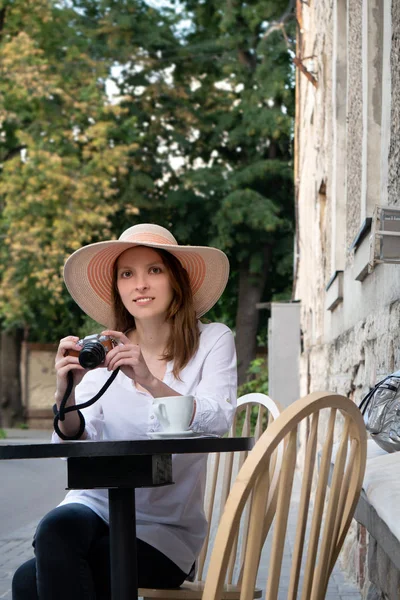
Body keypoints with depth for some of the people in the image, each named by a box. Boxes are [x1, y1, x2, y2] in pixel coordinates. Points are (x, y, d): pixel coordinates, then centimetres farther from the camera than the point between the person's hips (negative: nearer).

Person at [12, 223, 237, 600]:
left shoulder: (212, 341, -1)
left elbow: (218, 421, -18)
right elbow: (77, 444, -4)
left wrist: (148, 381, -33)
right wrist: (65, 395, -26)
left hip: (165, 528, -3)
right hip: (97, 504, 3)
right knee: (56, 528, -33)